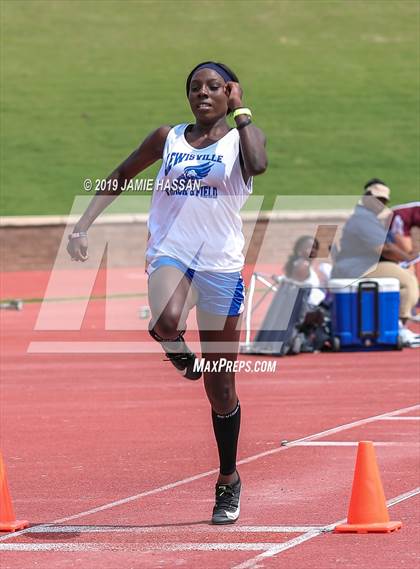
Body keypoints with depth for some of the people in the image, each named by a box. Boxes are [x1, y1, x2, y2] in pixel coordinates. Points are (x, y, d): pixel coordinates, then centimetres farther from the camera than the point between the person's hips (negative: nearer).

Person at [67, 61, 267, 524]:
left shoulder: (241, 138, 2)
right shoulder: (167, 139, 9)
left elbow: (258, 165, -23)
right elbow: (120, 178, 21)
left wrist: (241, 112, -12)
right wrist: (84, 224, 11)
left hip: (221, 265, -1)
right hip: (171, 255, 1)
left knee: (221, 388, 7)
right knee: (165, 321, -38)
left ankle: (229, 480, 26)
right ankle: (179, 352, 0)